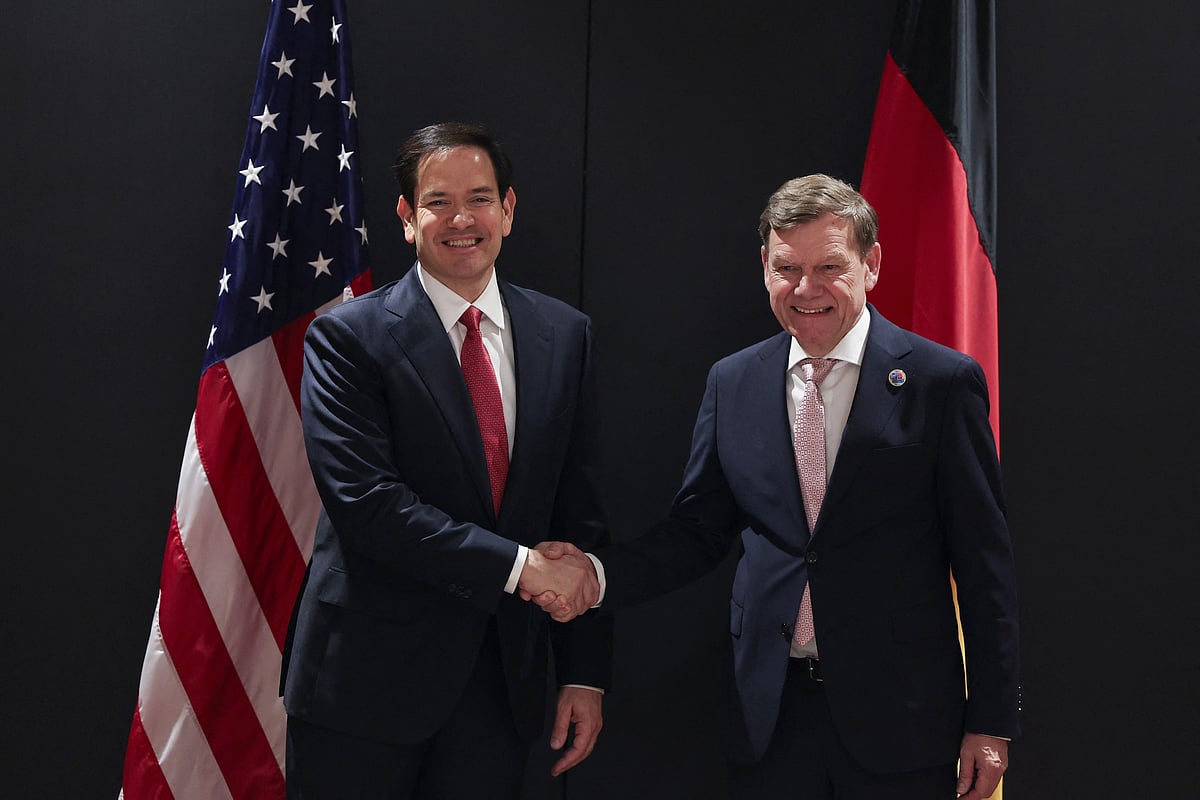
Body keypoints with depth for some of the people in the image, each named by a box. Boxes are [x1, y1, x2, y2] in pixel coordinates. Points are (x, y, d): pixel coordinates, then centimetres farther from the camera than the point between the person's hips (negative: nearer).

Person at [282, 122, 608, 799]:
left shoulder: (565, 336, 6)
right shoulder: (348, 337, -6)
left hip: (504, 684, 4)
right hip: (368, 683, -3)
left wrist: (586, 672, 4)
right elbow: (365, 501, -17)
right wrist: (518, 565, -17)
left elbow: (580, 511, 7)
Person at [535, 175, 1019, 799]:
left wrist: (990, 723, -4)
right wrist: (598, 575, -9)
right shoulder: (731, 383, 5)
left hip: (900, 720, -3)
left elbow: (983, 564, -4)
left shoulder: (942, 381, -6)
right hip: (769, 713, 3)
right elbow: (697, 530, 9)